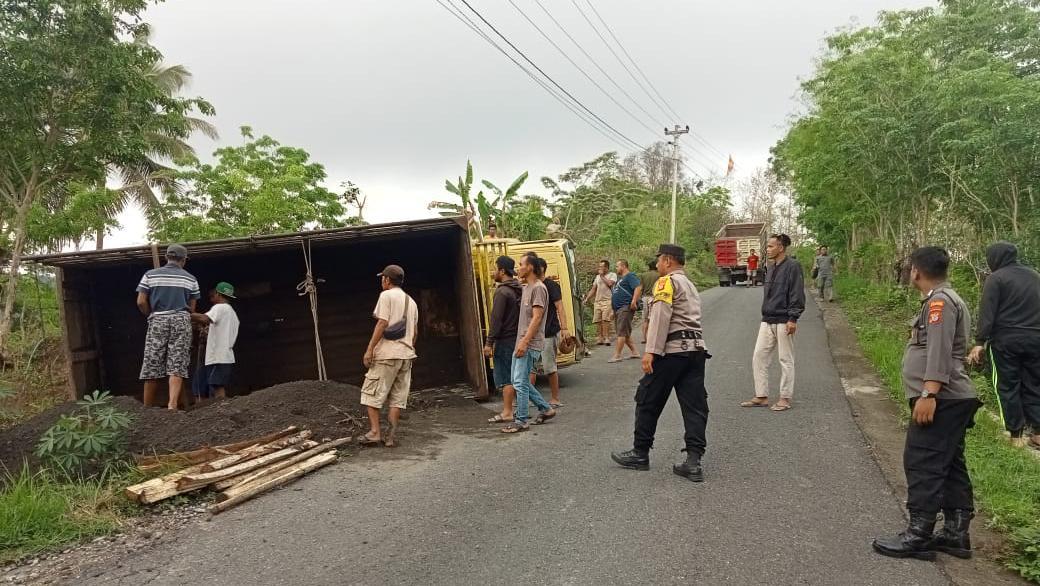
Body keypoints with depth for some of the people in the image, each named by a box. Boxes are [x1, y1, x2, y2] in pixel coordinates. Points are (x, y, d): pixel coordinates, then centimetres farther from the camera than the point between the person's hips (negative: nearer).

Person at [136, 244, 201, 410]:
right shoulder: (191, 279, 8)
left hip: (158, 321, 1)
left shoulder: (150, 275, 8)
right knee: (177, 367, -5)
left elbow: (141, 302, 2)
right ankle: (172, 405, -19)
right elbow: (192, 308, 8)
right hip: (181, 321, 0)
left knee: (152, 367, 5)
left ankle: (147, 409, 7)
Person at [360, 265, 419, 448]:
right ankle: (391, 435, 2)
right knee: (398, 397, 6)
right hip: (406, 354, 7)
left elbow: (382, 324, -13)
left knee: (371, 393, 0)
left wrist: (369, 349, -13)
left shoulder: (386, 295, -4)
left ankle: (374, 432, -5)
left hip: (387, 353, -7)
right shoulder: (411, 301, 19)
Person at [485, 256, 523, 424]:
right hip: (517, 339, 8)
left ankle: (507, 412, -1)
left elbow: (496, 319, -19)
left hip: (505, 341, -8)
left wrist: (489, 343, -17)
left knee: (505, 377, -3)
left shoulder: (502, 292, -15)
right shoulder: (519, 290, 11)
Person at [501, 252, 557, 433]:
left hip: (530, 344, -10)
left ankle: (521, 421, 1)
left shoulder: (538, 288, -12)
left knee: (520, 382, -8)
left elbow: (537, 317, -19)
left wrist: (525, 342, -23)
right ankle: (546, 409, 24)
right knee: (520, 381, 13)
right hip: (522, 343, 10)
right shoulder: (527, 287, 17)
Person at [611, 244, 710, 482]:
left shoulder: (667, 282, -3)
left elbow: (661, 317, -16)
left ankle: (640, 454, 14)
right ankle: (694, 461, 0)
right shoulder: (691, 286, 25)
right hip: (697, 349, 8)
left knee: (648, 401, 4)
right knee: (694, 406, 4)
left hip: (672, 351, -8)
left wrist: (651, 351, -21)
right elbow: (690, 319, 19)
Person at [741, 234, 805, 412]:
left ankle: (785, 398, 12)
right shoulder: (771, 270, 16)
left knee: (786, 360, 2)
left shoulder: (792, 266, -9)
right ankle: (761, 396, 14)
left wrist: (792, 319, -18)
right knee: (758, 358, 6)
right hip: (767, 322, 8)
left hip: (784, 322, -8)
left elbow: (797, 295, -13)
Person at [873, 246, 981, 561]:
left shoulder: (940, 301, -13)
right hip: (950, 400, 11)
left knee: (923, 464, -9)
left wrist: (928, 394, -28)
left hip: (940, 400, -11)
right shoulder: (946, 299, 20)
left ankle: (919, 536, -6)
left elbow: (940, 351, -23)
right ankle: (956, 533, 17)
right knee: (949, 466, 12)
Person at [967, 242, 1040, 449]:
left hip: (1006, 340, -5)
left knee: (1008, 386, 3)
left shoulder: (997, 278, -7)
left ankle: (1016, 434, 3)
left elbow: (987, 313, -13)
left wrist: (980, 342, -13)